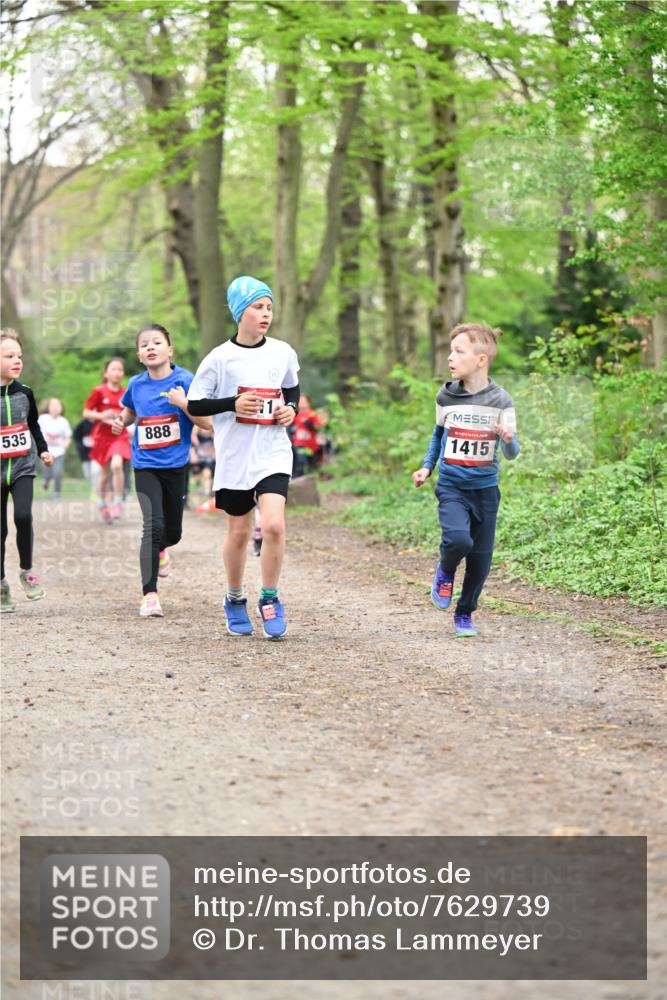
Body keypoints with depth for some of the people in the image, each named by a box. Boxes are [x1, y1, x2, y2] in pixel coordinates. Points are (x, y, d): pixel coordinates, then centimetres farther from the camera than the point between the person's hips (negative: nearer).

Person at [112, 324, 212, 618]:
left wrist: (183, 403, -24)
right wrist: (121, 422, 2)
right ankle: (149, 595, -17)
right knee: (153, 525, -19)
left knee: (173, 532, 13)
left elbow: (207, 424, -10)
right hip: (145, 465, 0)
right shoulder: (136, 384, 1)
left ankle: (160, 550, 52)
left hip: (176, 465, 0)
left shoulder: (186, 381, -9)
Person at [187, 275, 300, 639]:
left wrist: (291, 409, 0)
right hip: (234, 456, -1)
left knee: (274, 525, -17)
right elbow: (195, 404, -3)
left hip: (273, 453, 1)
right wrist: (233, 404, -17)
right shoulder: (220, 358, -6)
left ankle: (270, 599, -1)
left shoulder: (283, 353, 3)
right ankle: (235, 600, 30)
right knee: (239, 531, 9)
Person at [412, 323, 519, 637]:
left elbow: (511, 453, -6)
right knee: (458, 539, -25)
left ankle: (465, 613, 26)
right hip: (451, 486, 0)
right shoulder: (446, 396, -1)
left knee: (480, 558, 4)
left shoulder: (500, 401, -7)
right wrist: (427, 467, 10)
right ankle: (445, 572, 9)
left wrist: (509, 440, -28)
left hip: (485, 488, 0)